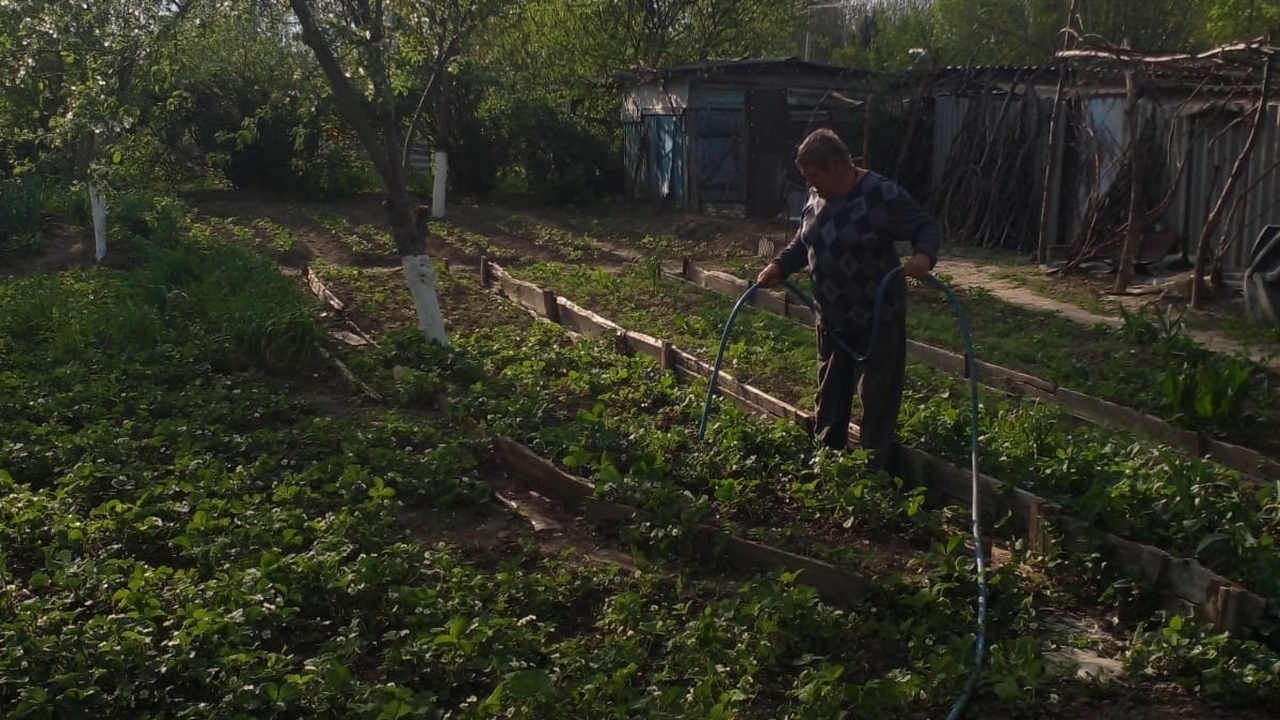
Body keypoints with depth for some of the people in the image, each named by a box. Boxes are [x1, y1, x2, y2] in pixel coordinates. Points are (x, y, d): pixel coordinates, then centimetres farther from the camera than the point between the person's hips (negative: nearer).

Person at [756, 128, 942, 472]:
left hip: (877, 319, -7)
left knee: (876, 399, 1)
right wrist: (779, 265, -2)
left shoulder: (882, 194, -20)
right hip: (831, 318, 7)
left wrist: (924, 255, -36)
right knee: (830, 395, 18)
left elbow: (927, 227, -15)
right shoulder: (816, 198, 3)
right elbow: (803, 242, 15)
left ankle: (874, 473, 12)